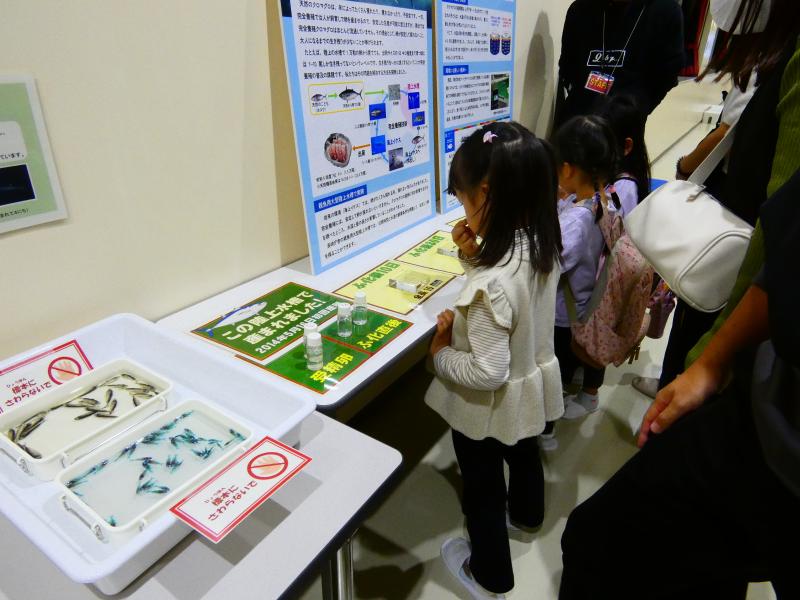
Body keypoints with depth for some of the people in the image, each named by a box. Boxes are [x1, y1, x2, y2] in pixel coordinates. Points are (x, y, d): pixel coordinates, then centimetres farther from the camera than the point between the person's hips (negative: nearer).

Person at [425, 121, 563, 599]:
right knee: (525, 453, 35)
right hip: (533, 386, 8)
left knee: (483, 489, 18)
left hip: (490, 406, -8)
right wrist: (475, 254, -9)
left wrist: (441, 354, -16)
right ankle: (528, 513, 66)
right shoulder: (544, 244, -13)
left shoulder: (490, 287, -38)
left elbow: (487, 373, -33)